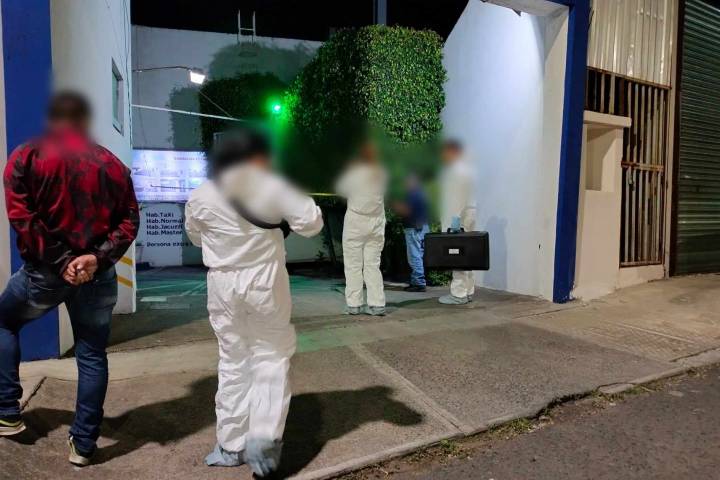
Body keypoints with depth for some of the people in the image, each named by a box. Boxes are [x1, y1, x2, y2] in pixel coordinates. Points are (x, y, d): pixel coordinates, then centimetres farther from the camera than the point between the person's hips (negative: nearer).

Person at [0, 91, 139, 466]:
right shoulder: (112, 164, 7)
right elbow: (128, 221, -3)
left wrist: (59, 261, -11)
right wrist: (97, 257, -11)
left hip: (43, 271, -1)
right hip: (98, 275, 2)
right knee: (92, 356, 10)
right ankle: (83, 444, 16)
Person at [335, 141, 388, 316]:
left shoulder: (353, 172, -9)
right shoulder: (382, 173, 0)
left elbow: (340, 190, 5)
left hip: (355, 222, -3)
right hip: (376, 223, 3)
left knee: (353, 265, 4)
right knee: (373, 264, 8)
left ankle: (354, 304, 6)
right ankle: (377, 304, 5)